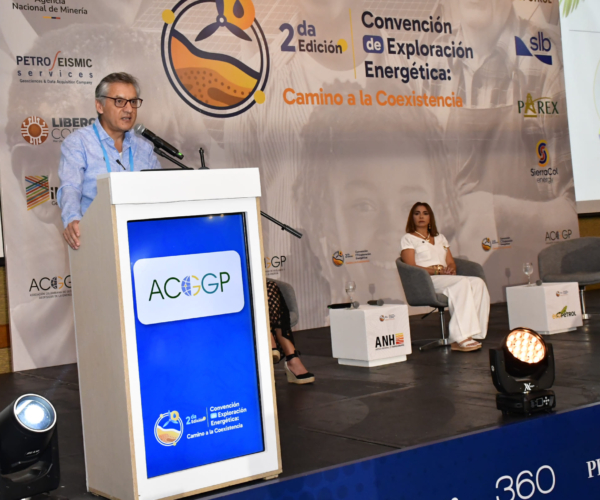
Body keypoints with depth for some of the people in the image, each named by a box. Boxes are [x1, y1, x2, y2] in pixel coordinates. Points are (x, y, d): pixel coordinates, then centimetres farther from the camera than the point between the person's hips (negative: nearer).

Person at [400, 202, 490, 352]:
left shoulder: (440, 238, 28)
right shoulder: (408, 239, 9)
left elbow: (451, 263, 20)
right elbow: (412, 268, -5)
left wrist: (451, 269, -5)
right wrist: (437, 270, -15)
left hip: (447, 279, 6)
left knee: (478, 283, -25)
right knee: (462, 283, -34)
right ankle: (461, 338, -39)